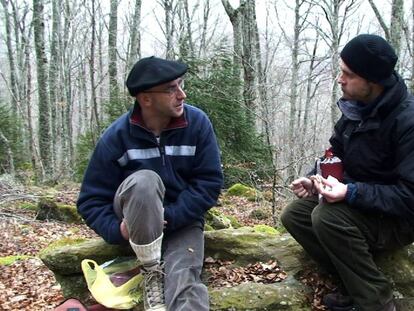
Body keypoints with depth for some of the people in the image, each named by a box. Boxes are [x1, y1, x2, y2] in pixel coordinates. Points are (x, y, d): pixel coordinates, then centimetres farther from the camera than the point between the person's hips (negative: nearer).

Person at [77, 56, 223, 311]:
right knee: (145, 180, -34)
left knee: (184, 283, -31)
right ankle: (152, 272, -19)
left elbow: (209, 182, -13)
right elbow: (92, 199, -7)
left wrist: (169, 217, -22)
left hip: (182, 219, -1)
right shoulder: (117, 136, -14)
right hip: (134, 215, 1)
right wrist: (116, 229, -25)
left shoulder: (197, 123, -12)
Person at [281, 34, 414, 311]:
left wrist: (352, 193, -34)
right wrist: (314, 179, -9)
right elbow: (336, 155, 10)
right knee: (293, 215, -2)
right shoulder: (356, 107, -2)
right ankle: (356, 284, 0)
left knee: (327, 216, -31)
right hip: (358, 200, 8)